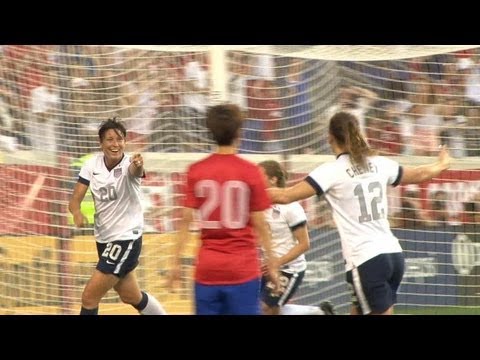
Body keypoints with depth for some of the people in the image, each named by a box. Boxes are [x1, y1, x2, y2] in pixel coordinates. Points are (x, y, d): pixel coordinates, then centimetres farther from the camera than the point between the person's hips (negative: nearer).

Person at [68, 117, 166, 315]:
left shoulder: (128, 164, -20)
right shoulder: (92, 165, -5)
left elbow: (136, 171, -45)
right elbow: (75, 200, -6)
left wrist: (138, 167, -69)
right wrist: (77, 213, -29)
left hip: (126, 239, -6)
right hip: (104, 239, 6)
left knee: (89, 297, -9)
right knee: (131, 297, 22)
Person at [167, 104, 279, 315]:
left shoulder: (196, 171, 0)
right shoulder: (250, 172, -6)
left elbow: (186, 220, 0)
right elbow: (259, 223, -4)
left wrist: (176, 262, 6)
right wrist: (272, 264, 4)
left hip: (207, 270, 2)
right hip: (242, 270, -2)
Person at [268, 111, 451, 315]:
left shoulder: (332, 171, -9)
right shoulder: (379, 164, 9)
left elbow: (285, 196, -15)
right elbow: (420, 175, 26)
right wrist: (441, 166, 47)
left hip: (365, 260, -7)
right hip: (393, 254, 7)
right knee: (358, 311, 18)